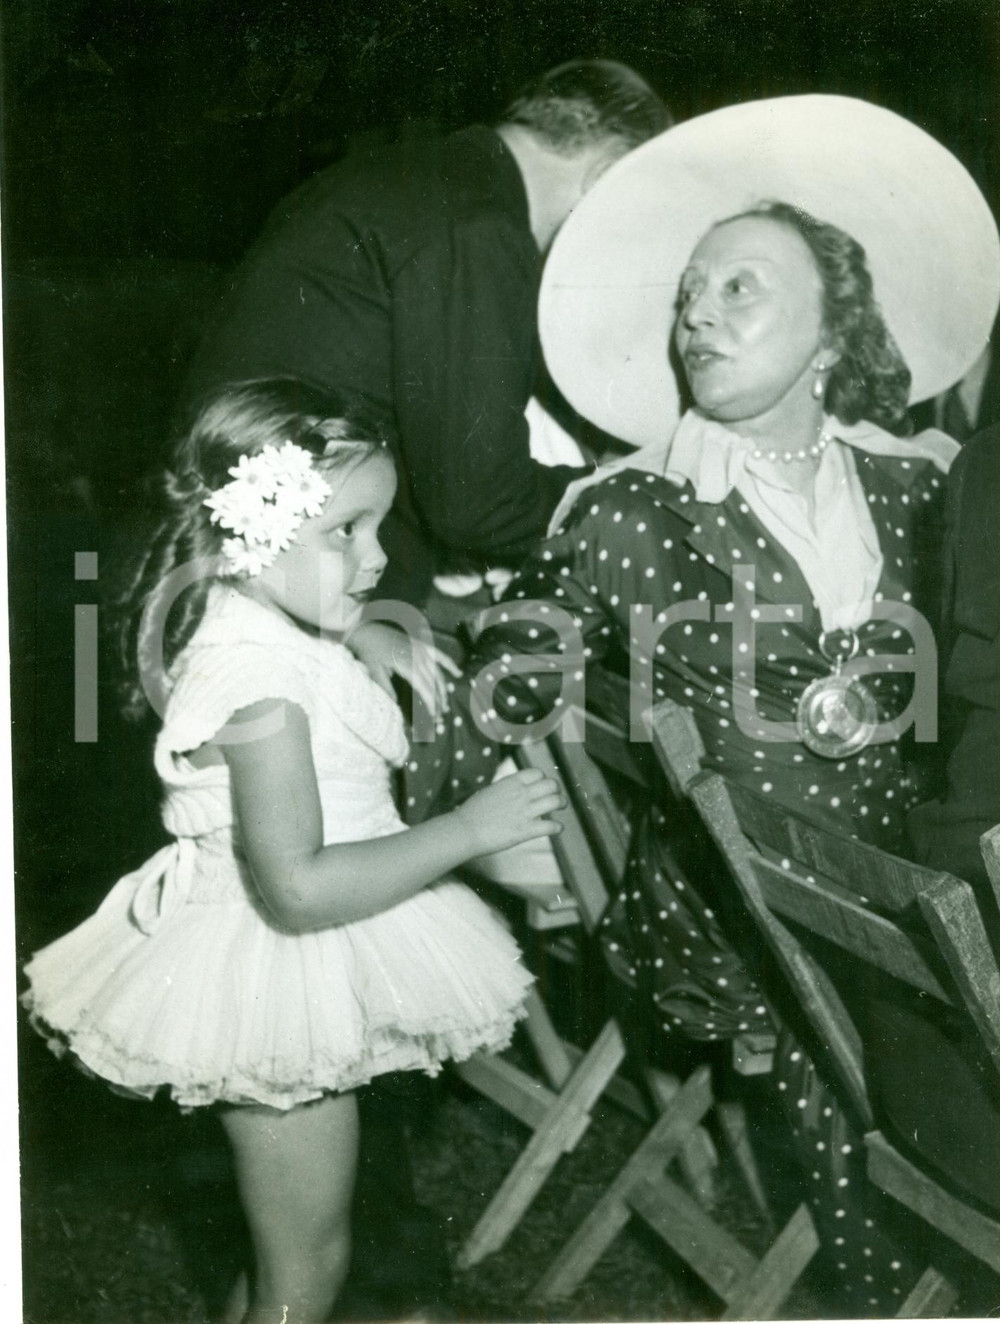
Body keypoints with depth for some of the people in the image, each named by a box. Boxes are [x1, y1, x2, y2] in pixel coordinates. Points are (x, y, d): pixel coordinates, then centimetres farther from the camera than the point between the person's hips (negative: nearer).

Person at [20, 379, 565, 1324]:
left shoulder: (249, 636, 3)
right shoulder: (265, 685, -27)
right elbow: (297, 886, -31)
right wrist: (468, 829, -26)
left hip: (294, 972, 10)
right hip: (281, 981, -10)